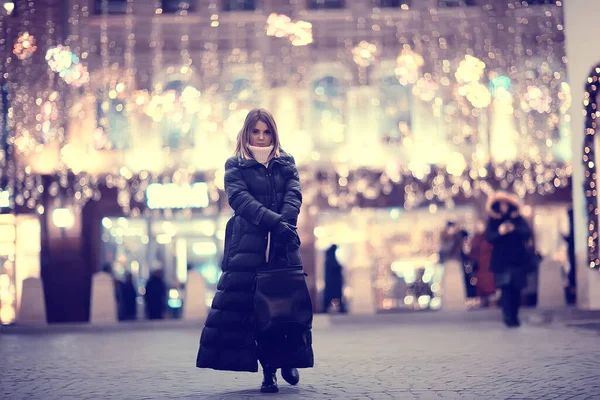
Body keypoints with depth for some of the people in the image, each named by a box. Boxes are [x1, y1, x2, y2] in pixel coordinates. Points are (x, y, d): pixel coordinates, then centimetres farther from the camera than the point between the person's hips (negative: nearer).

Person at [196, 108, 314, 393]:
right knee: (254, 305, -6)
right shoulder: (235, 166, 8)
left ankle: (289, 360, 18)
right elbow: (240, 199, -8)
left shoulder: (286, 164, 16)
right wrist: (274, 221, -22)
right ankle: (268, 370, -1)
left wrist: (283, 225, -18)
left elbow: (293, 196, 1)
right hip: (248, 244, -2)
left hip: (283, 243, 2)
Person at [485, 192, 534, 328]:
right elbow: (489, 237, -3)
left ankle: (514, 316, 15)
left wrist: (514, 229, -22)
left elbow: (527, 232, -4)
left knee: (516, 289, 4)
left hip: (518, 259, 2)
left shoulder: (518, 219, 8)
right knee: (506, 288, -14)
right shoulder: (493, 221, 7)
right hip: (501, 260, -2)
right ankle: (509, 317, -19)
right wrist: (499, 232, -23)